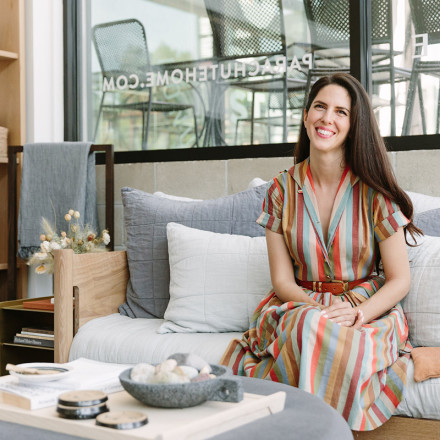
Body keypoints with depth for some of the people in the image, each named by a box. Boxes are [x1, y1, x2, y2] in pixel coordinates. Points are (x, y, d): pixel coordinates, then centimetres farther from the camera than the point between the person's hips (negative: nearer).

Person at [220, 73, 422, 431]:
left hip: (368, 312, -1)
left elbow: (399, 280, -3)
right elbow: (282, 279, 2)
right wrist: (319, 308, -18)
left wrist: (357, 314, -21)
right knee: (310, 326, -35)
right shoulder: (283, 189, 2)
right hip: (300, 305, 2)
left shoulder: (373, 192, -4)